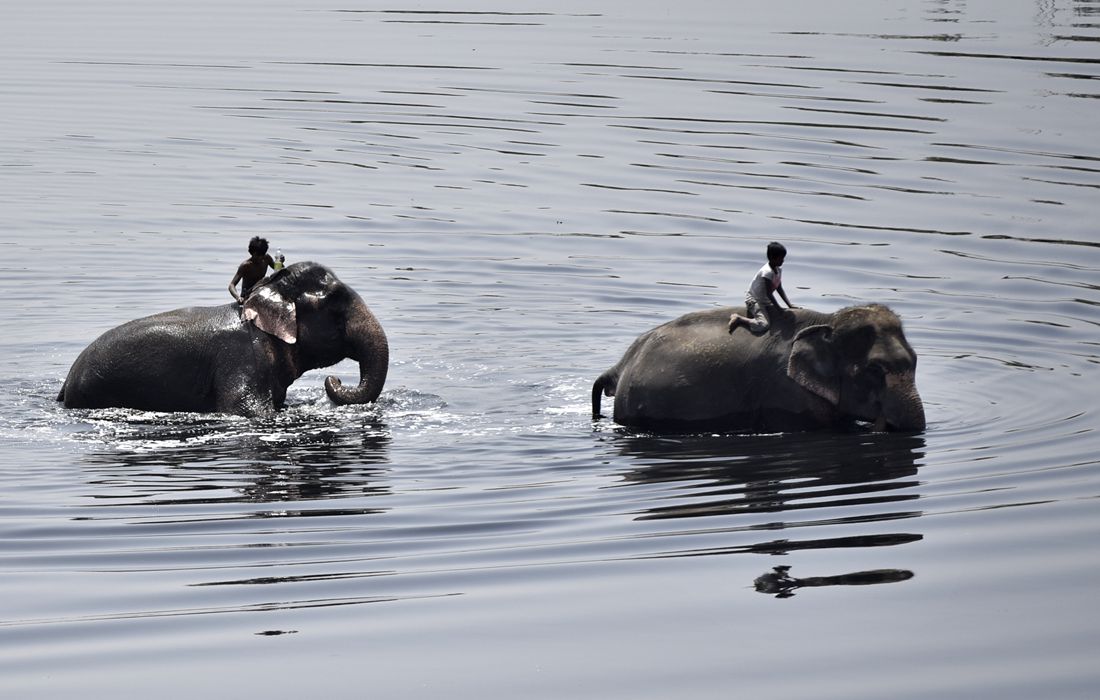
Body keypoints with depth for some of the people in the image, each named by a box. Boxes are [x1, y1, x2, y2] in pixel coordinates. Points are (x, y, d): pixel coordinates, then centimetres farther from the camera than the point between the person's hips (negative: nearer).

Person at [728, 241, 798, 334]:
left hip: (765, 301, 10)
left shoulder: (779, 269, 2)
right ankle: (738, 319, -11)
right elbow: (769, 293, -25)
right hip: (754, 300, -10)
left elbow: (779, 289, 8)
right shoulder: (767, 272, -26)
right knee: (764, 325, -30)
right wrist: (778, 308, -24)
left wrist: (790, 304, 1)